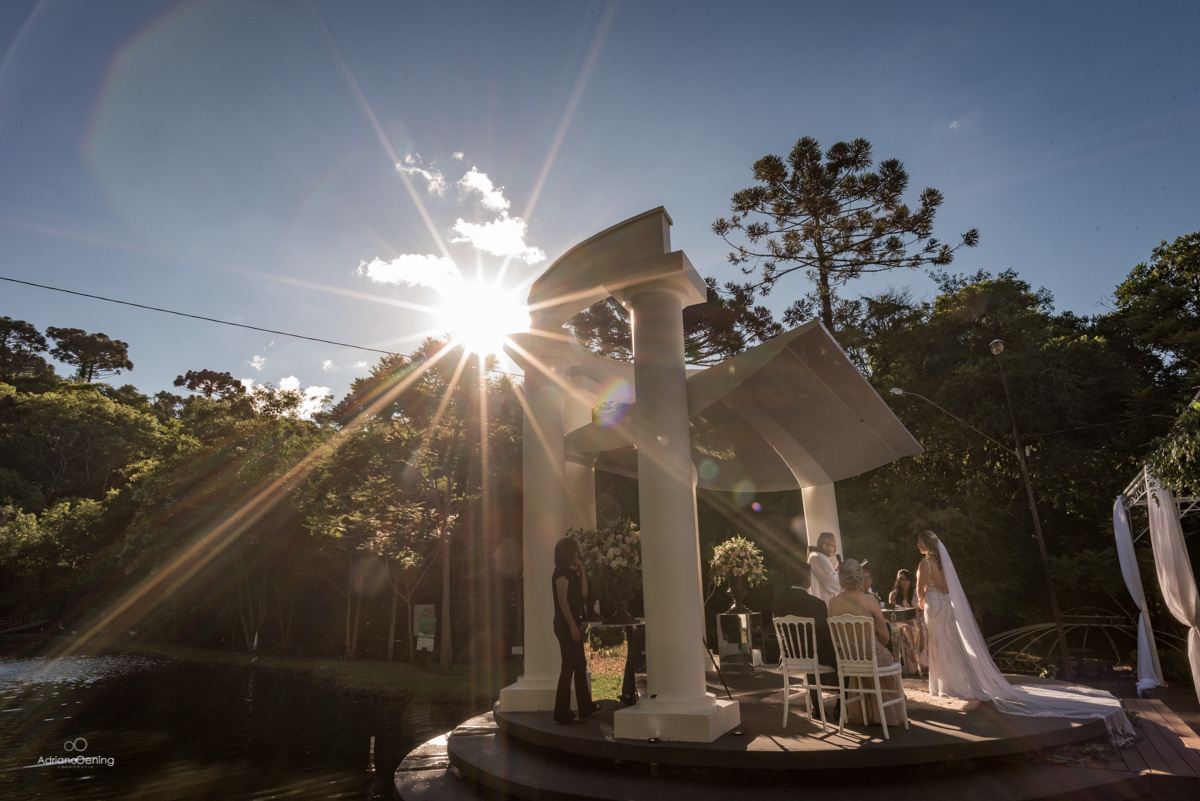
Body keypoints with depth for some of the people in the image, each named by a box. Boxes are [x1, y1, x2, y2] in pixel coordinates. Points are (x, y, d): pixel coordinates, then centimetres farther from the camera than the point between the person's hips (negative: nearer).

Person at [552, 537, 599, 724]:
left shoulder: (570, 572, 16)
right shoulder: (562, 572, -13)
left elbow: (583, 594, 13)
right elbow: (562, 600, -20)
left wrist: (581, 571, 8)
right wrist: (572, 626, -21)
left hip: (572, 625, 10)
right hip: (566, 625, -10)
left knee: (580, 664, 17)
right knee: (568, 666, -6)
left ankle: (586, 705, 29)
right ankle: (563, 713, -1)